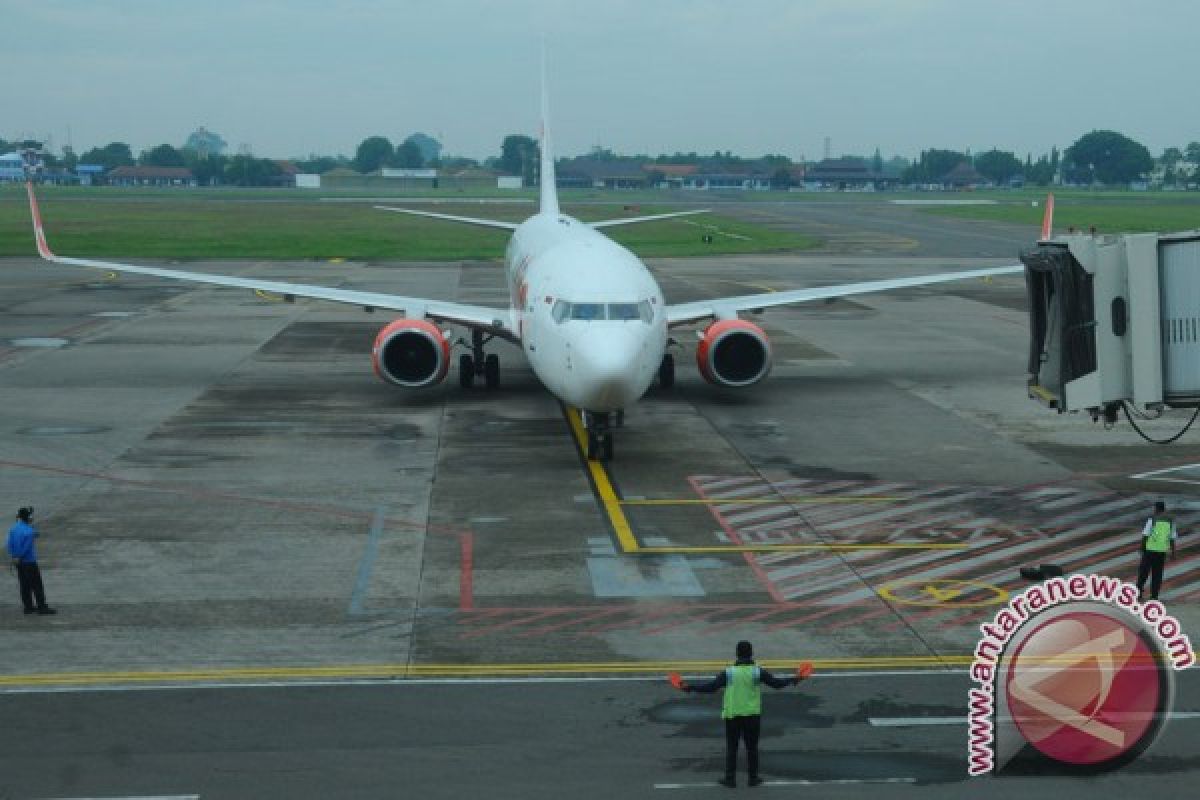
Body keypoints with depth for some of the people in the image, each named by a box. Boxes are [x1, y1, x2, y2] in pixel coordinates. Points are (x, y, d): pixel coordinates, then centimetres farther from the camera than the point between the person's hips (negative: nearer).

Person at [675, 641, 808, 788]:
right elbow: (776, 683, -1)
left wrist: (689, 687, -2)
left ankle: (730, 778, 10)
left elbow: (710, 687, -10)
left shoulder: (728, 672, -8)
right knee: (752, 747, 11)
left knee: (731, 747, 8)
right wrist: (794, 680, 14)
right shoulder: (757, 672, -7)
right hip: (752, 715, 0)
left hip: (732, 715, 0)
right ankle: (753, 777, 16)